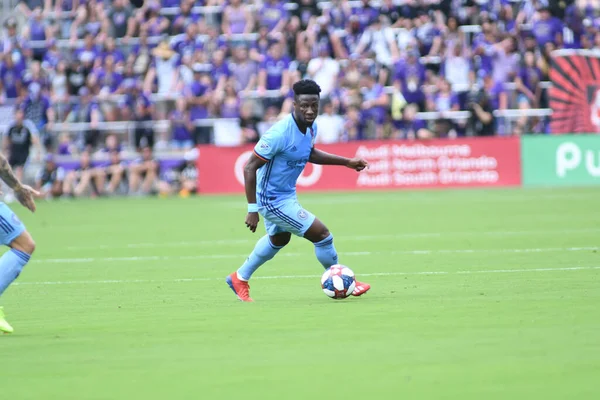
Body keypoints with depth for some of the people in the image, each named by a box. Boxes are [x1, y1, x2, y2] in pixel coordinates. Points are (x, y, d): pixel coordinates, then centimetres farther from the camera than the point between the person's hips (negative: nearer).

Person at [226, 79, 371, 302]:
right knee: (321, 234, -8)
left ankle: (240, 279, 50)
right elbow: (249, 168, -28)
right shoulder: (280, 133, -32)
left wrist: (347, 162, 12)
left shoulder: (311, 128, -5)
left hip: (286, 194, 10)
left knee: (279, 240, 33)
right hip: (273, 199, -10)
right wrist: (252, 209, -29)